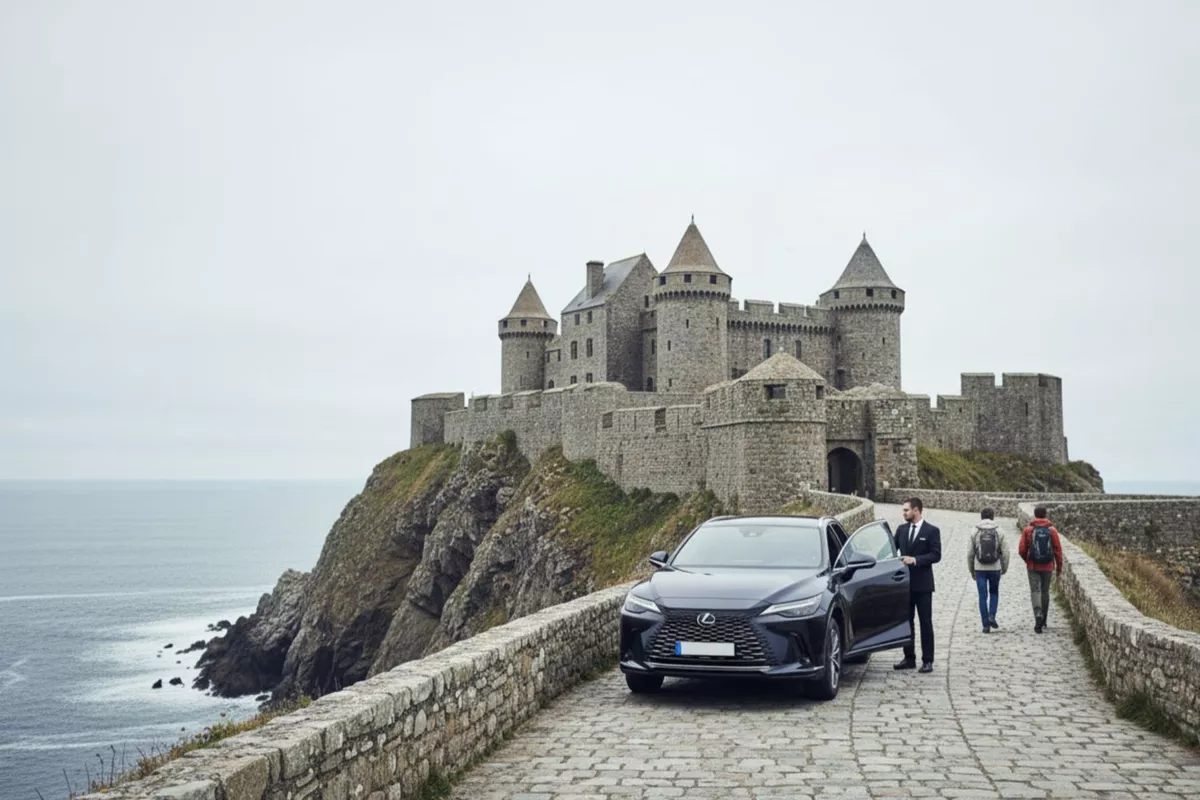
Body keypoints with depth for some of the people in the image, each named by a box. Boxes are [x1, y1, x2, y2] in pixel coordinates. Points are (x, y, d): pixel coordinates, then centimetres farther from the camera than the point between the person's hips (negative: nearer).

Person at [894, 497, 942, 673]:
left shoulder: (932, 531, -5)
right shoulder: (902, 529, 10)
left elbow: (936, 555, -11)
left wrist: (915, 559, -20)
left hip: (922, 584, -5)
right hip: (905, 582, 5)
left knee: (925, 623, 1)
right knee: (906, 622, 9)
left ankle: (927, 661, 5)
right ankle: (909, 658, 18)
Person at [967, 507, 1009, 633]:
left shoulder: (975, 532, -1)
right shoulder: (998, 531, -2)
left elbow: (970, 553, 1)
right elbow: (1005, 552, -3)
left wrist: (971, 569, 11)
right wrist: (1004, 567, 11)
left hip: (980, 569, 0)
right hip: (995, 568, 0)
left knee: (983, 596, 5)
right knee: (994, 593, 20)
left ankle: (986, 625, 4)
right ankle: (992, 616, 1)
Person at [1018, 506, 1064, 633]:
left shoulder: (1028, 530, -4)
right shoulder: (1051, 530, -1)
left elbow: (1021, 550, -4)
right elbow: (1058, 550, -3)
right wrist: (1059, 569, 5)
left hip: (1033, 566, -2)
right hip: (1048, 567, 2)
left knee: (1035, 591, -1)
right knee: (1045, 592, 13)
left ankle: (1038, 616, -25)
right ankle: (1043, 622, 22)